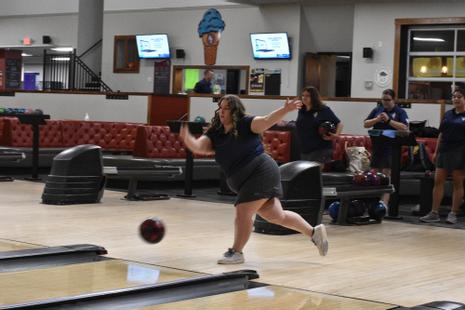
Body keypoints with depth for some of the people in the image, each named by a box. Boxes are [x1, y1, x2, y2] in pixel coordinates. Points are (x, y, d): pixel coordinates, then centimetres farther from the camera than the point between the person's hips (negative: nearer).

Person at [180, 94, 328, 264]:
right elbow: (198, 146, -8)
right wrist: (187, 139, -29)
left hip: (262, 172, -8)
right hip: (245, 181, 8)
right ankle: (314, 232, 30)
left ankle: (236, 252, 4)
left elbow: (267, 121, -23)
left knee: (242, 211, -12)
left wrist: (285, 110, -39)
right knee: (277, 215, 15)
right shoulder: (214, 134, 5)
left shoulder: (246, 124, -9)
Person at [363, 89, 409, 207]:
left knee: (387, 174, -9)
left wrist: (388, 120, -18)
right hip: (377, 146, 5)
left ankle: (384, 203, -11)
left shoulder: (400, 112, 0)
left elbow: (405, 127, -12)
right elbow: (365, 124, 9)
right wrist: (377, 119, -9)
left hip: (391, 147, -5)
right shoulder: (377, 110, 13)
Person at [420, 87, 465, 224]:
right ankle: (434, 213, 4)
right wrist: (436, 152, 12)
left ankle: (453, 214, 10)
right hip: (444, 151, 5)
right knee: (438, 181, 1)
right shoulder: (448, 114, 14)